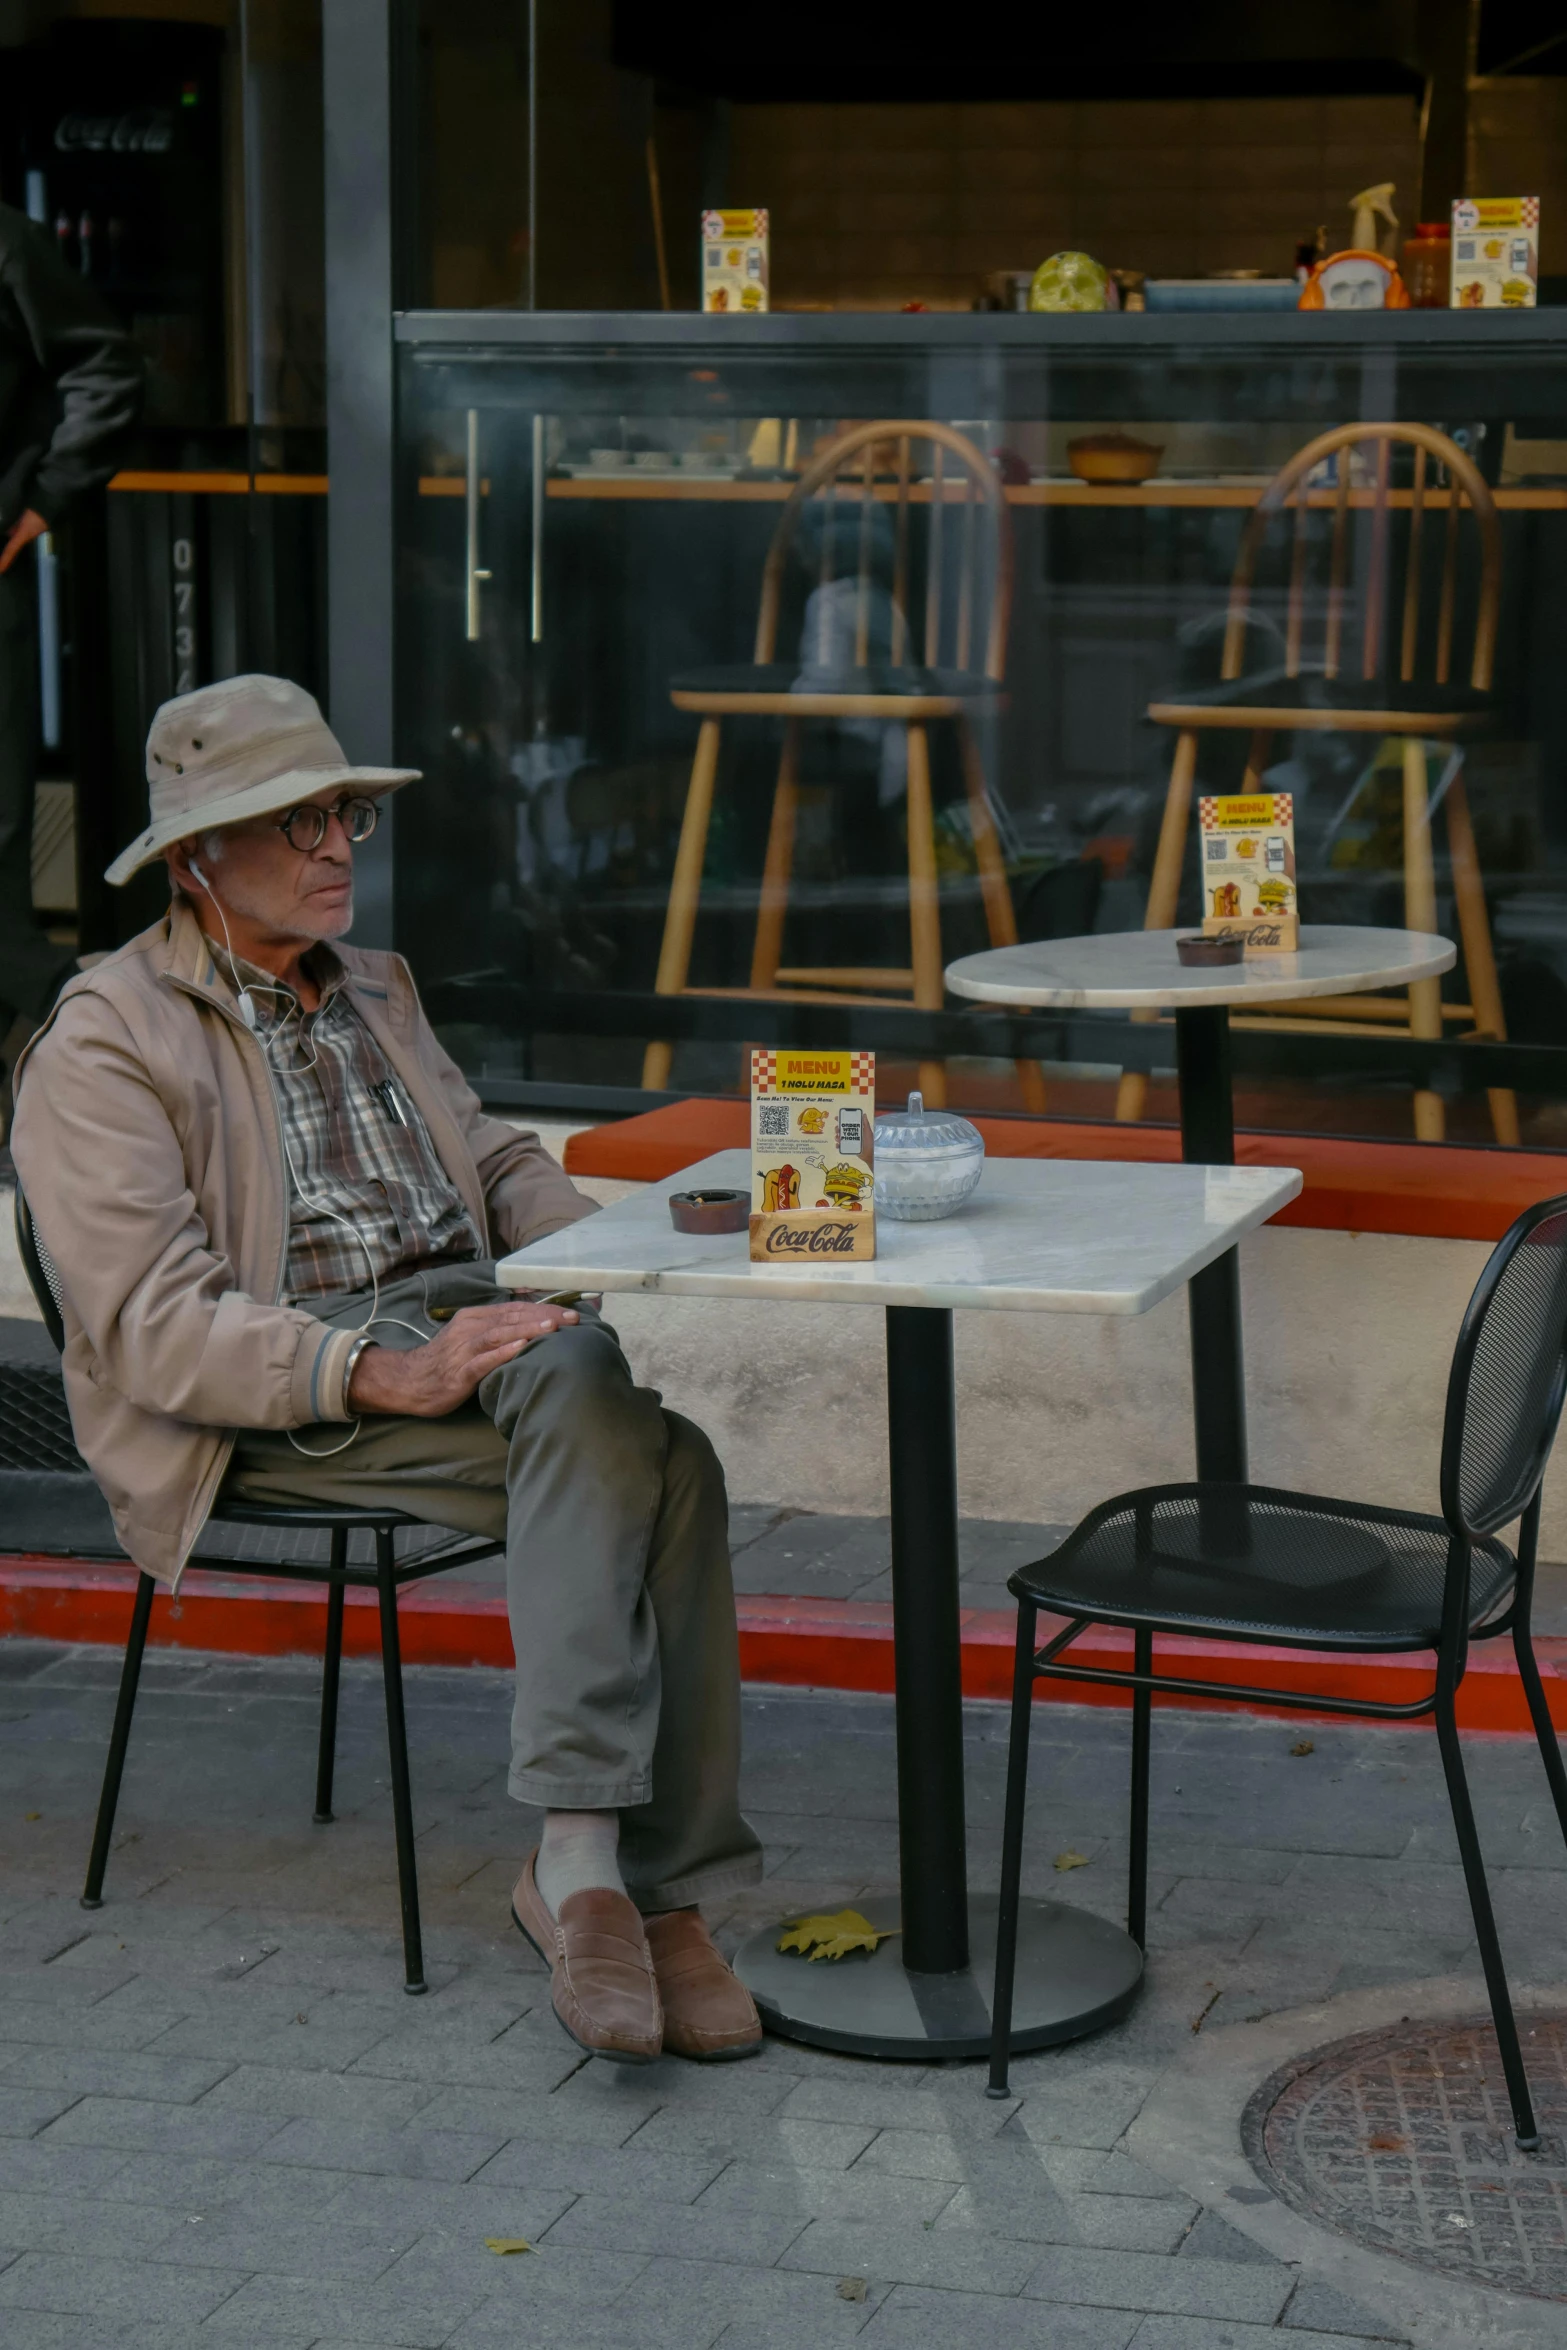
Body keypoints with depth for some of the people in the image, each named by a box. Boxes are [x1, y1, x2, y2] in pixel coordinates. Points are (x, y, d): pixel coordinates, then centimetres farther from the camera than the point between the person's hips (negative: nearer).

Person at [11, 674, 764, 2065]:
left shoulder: (376, 991, 24)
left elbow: (498, 1165, 27)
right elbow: (155, 1328, -11)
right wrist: (385, 1377, -25)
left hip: (456, 1324, 6)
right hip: (272, 1414, -6)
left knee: (665, 1457, -28)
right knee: (584, 1385, -34)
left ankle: (649, 1886, -30)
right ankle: (582, 1850, -38)